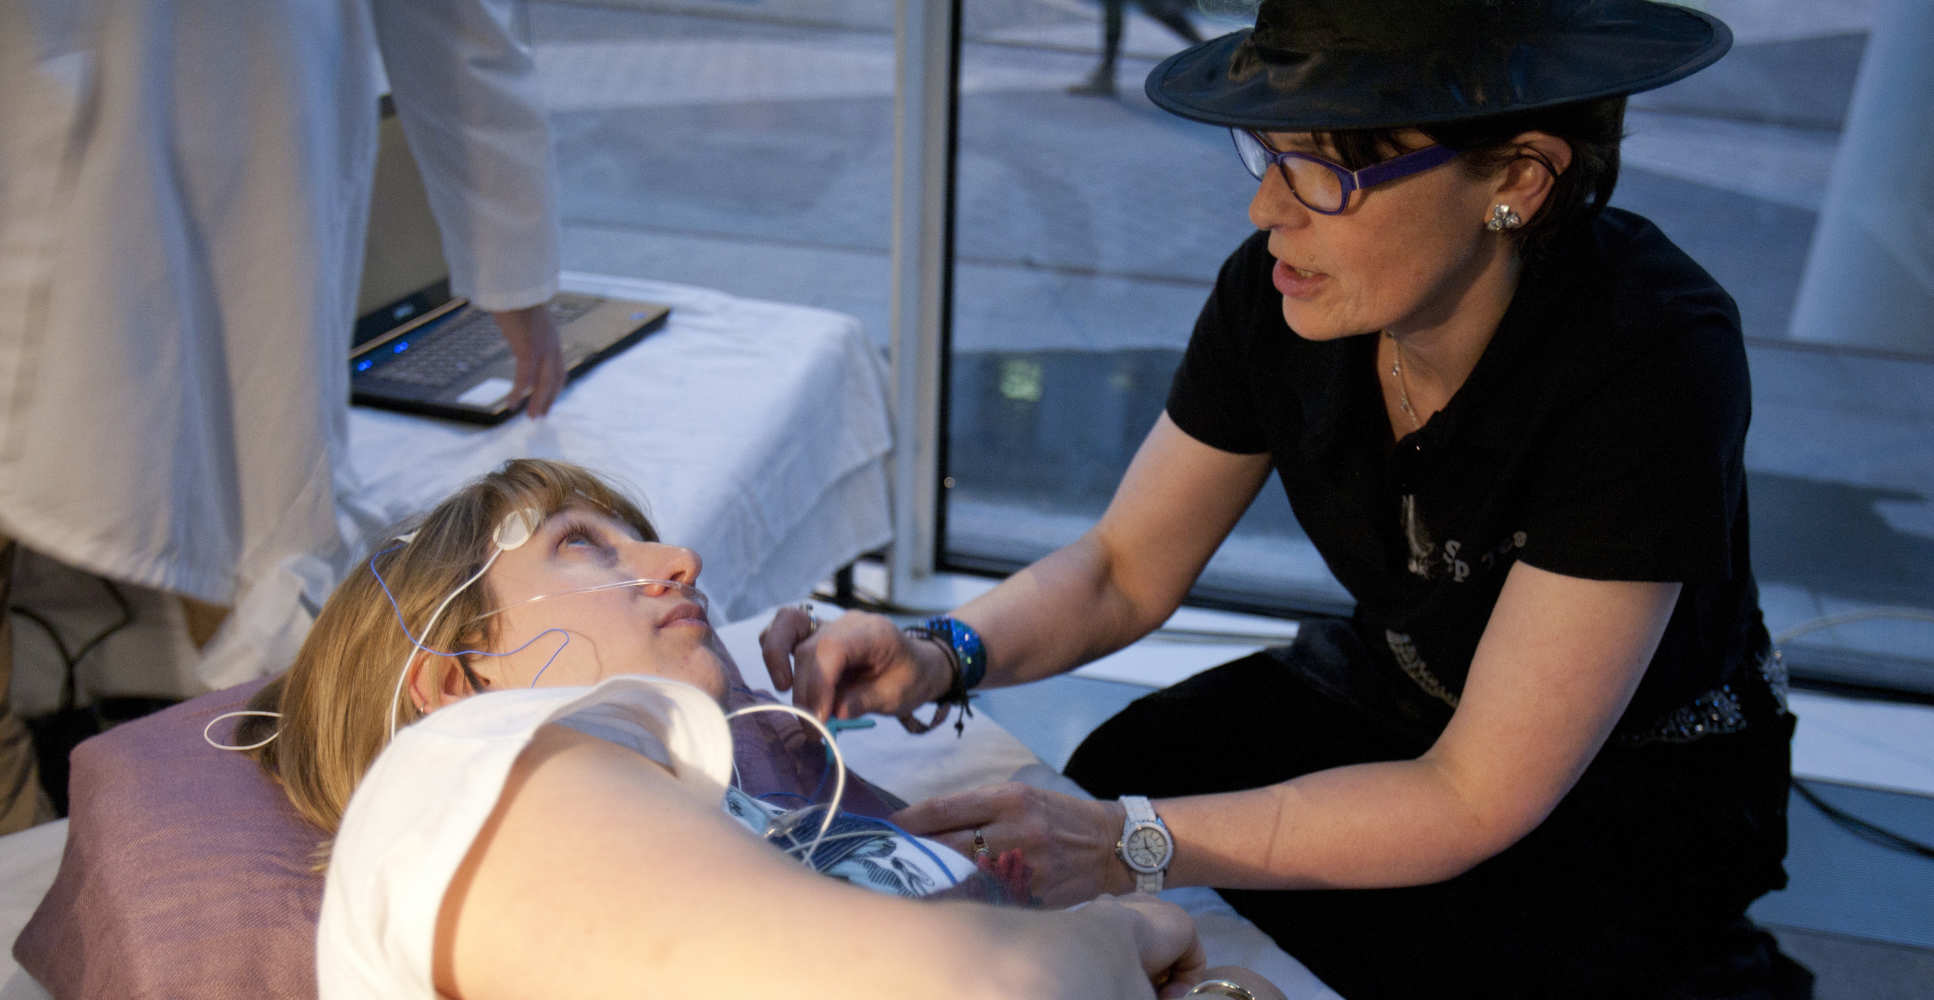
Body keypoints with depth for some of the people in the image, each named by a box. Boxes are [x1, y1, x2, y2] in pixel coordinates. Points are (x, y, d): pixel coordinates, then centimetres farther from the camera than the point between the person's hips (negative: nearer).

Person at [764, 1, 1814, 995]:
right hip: (1393, 691, 5)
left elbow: (1474, 802, -31)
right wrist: (941, 654, -27)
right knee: (1115, 772, -15)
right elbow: (1122, 570, -7)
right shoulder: (1279, 291, -18)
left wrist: (1127, 846, -39)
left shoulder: (1649, 359, -33)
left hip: (1638, 779, -5)